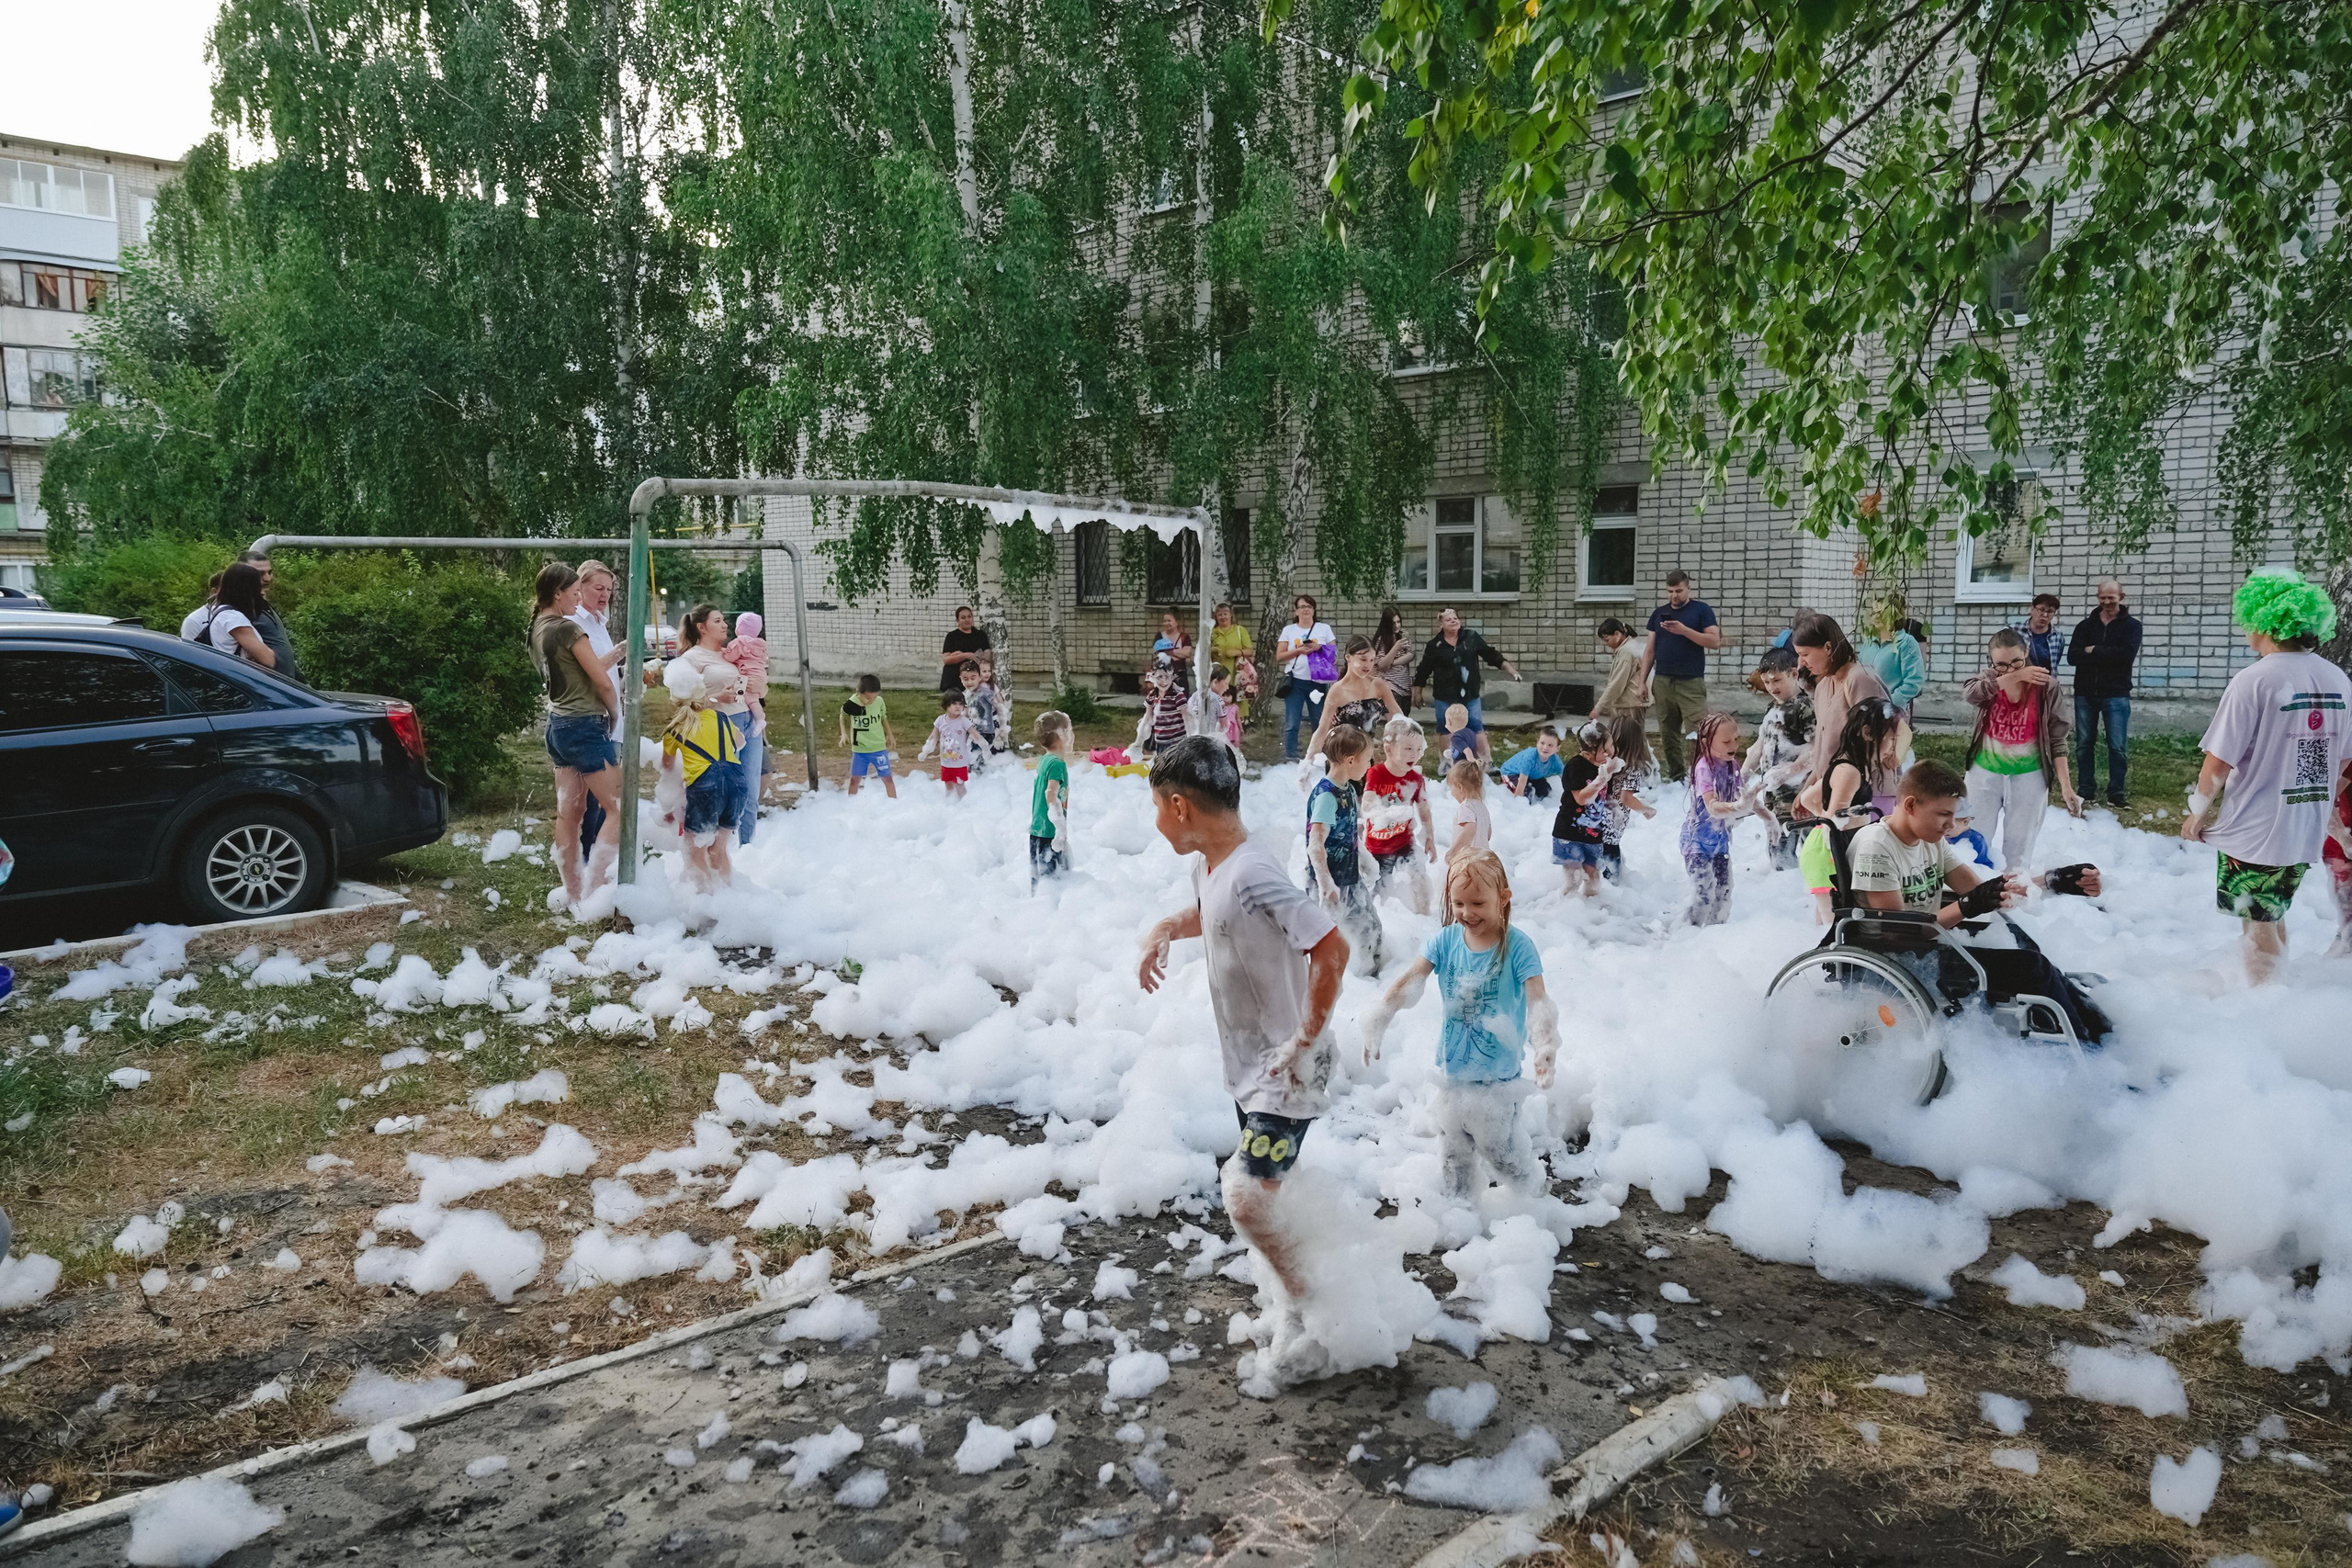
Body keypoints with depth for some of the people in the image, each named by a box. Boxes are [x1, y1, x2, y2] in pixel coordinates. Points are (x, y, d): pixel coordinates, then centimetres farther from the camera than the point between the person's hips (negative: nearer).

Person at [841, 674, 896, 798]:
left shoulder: (879, 702, -13)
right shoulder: (850, 705, -16)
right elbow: (843, 718, 6)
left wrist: (889, 735, 11)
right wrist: (844, 733, -5)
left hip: (879, 747, 0)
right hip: (859, 749, 0)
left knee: (887, 778, 5)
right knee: (855, 779, 7)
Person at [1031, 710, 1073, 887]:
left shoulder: (1043, 760, 11)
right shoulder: (1057, 763, -15)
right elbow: (1051, 795, -27)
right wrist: (1061, 829, -27)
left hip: (1036, 831, 9)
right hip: (1050, 833, -9)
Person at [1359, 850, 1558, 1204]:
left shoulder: (1517, 946, -17)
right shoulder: (1445, 940, -6)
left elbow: (1537, 1001, -26)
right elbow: (1408, 983, -15)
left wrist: (1545, 1047, -44)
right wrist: (1377, 1023, -30)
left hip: (1499, 1080, -4)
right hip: (1452, 1074, 4)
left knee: (1505, 1155, 9)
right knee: (1453, 1158, 19)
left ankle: (1535, 1196, 38)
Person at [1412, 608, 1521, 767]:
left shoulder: (1471, 638, -1)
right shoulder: (1434, 645, -4)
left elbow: (1492, 656, 3)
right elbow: (1423, 671, 2)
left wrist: (1511, 670, -3)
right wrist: (1417, 693, 5)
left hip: (1470, 694, 1)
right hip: (1445, 697, -1)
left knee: (1477, 727, 3)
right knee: (1447, 730, 8)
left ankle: (1487, 762, 8)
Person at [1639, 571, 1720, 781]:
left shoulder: (1701, 610, 3)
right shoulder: (1658, 613, 15)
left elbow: (1715, 641, -6)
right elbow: (1650, 649, 15)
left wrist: (1684, 631, -16)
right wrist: (1642, 681, 8)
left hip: (1691, 682, -4)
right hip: (1662, 682, 4)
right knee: (1668, 734, 6)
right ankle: (1675, 776, 13)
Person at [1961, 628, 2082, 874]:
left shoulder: (2046, 686, -7)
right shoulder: (1989, 679, -2)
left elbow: (2056, 739, -5)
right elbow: (1970, 693, -27)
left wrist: (2066, 785, -10)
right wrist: (2015, 677, -32)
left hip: (2028, 776, -1)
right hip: (1985, 773, 2)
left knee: (2019, 849, 4)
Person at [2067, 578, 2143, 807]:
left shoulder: (2131, 626, 3)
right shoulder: (2085, 625, 8)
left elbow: (2127, 653, -16)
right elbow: (2073, 656, -6)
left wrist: (2094, 651, -10)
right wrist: (2109, 655, -15)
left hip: (2116, 695, -2)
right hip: (2085, 694, 2)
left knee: (2117, 747, -2)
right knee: (2083, 745, 6)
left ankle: (2115, 794, 6)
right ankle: (2086, 791, 14)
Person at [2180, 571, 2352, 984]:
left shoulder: (2254, 681, -19)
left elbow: (2218, 763, -18)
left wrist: (2197, 812, -3)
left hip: (2253, 831, -6)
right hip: (2308, 832, 6)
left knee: (2258, 926, 9)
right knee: (2272, 916, 23)